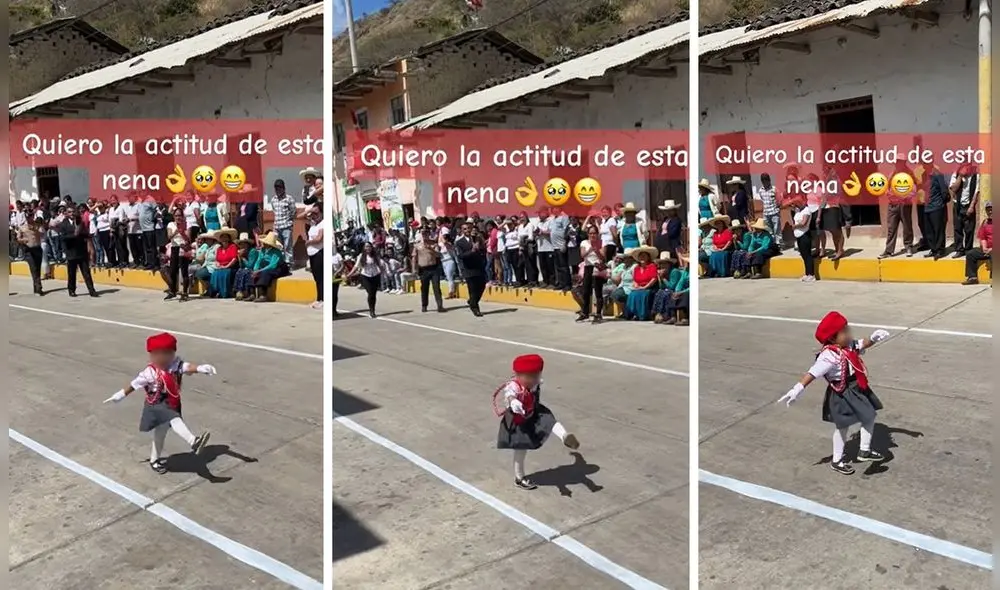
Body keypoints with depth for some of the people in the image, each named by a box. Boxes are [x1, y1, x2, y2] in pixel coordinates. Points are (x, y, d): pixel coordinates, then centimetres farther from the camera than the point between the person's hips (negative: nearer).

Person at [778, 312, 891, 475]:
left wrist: (873, 338, -8)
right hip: (841, 395, -9)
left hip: (857, 389, 9)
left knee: (869, 417, 21)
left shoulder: (848, 345, -4)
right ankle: (837, 461, 25)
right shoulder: (829, 356, -30)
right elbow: (812, 373, -35)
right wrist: (797, 390, -44)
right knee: (843, 426, 6)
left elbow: (862, 344, 15)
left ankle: (864, 451, 39)